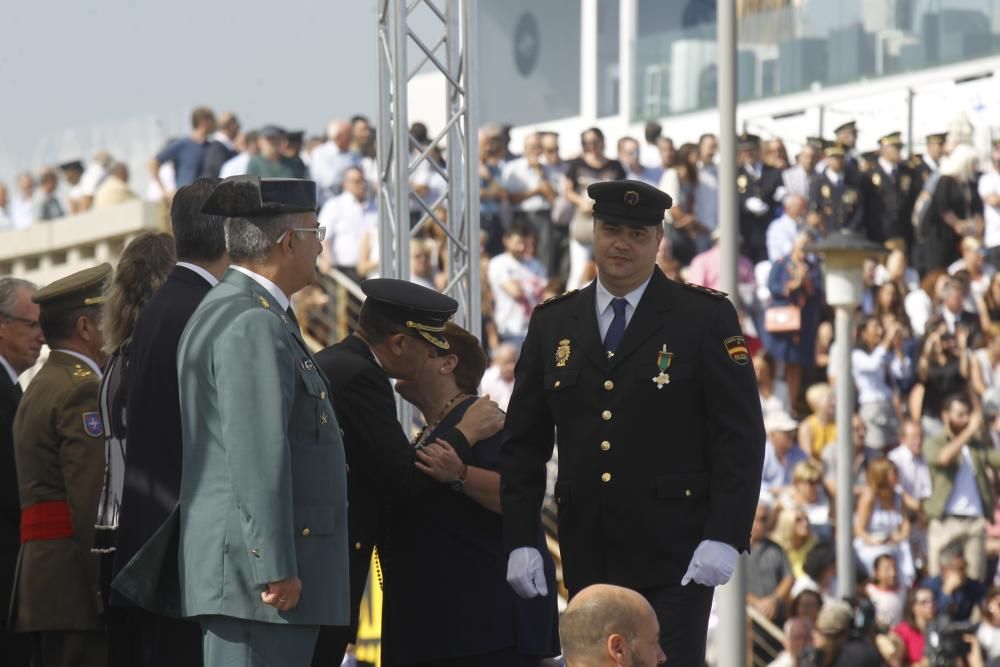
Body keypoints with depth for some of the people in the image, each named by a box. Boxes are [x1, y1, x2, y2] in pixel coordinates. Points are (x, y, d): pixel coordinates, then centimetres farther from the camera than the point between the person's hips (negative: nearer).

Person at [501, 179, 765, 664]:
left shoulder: (706, 318, 0)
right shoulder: (553, 323, 11)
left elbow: (741, 436, -4)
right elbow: (523, 442, 12)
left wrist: (723, 537, -14)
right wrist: (519, 541, 3)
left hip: (674, 558, -4)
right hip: (589, 560, 4)